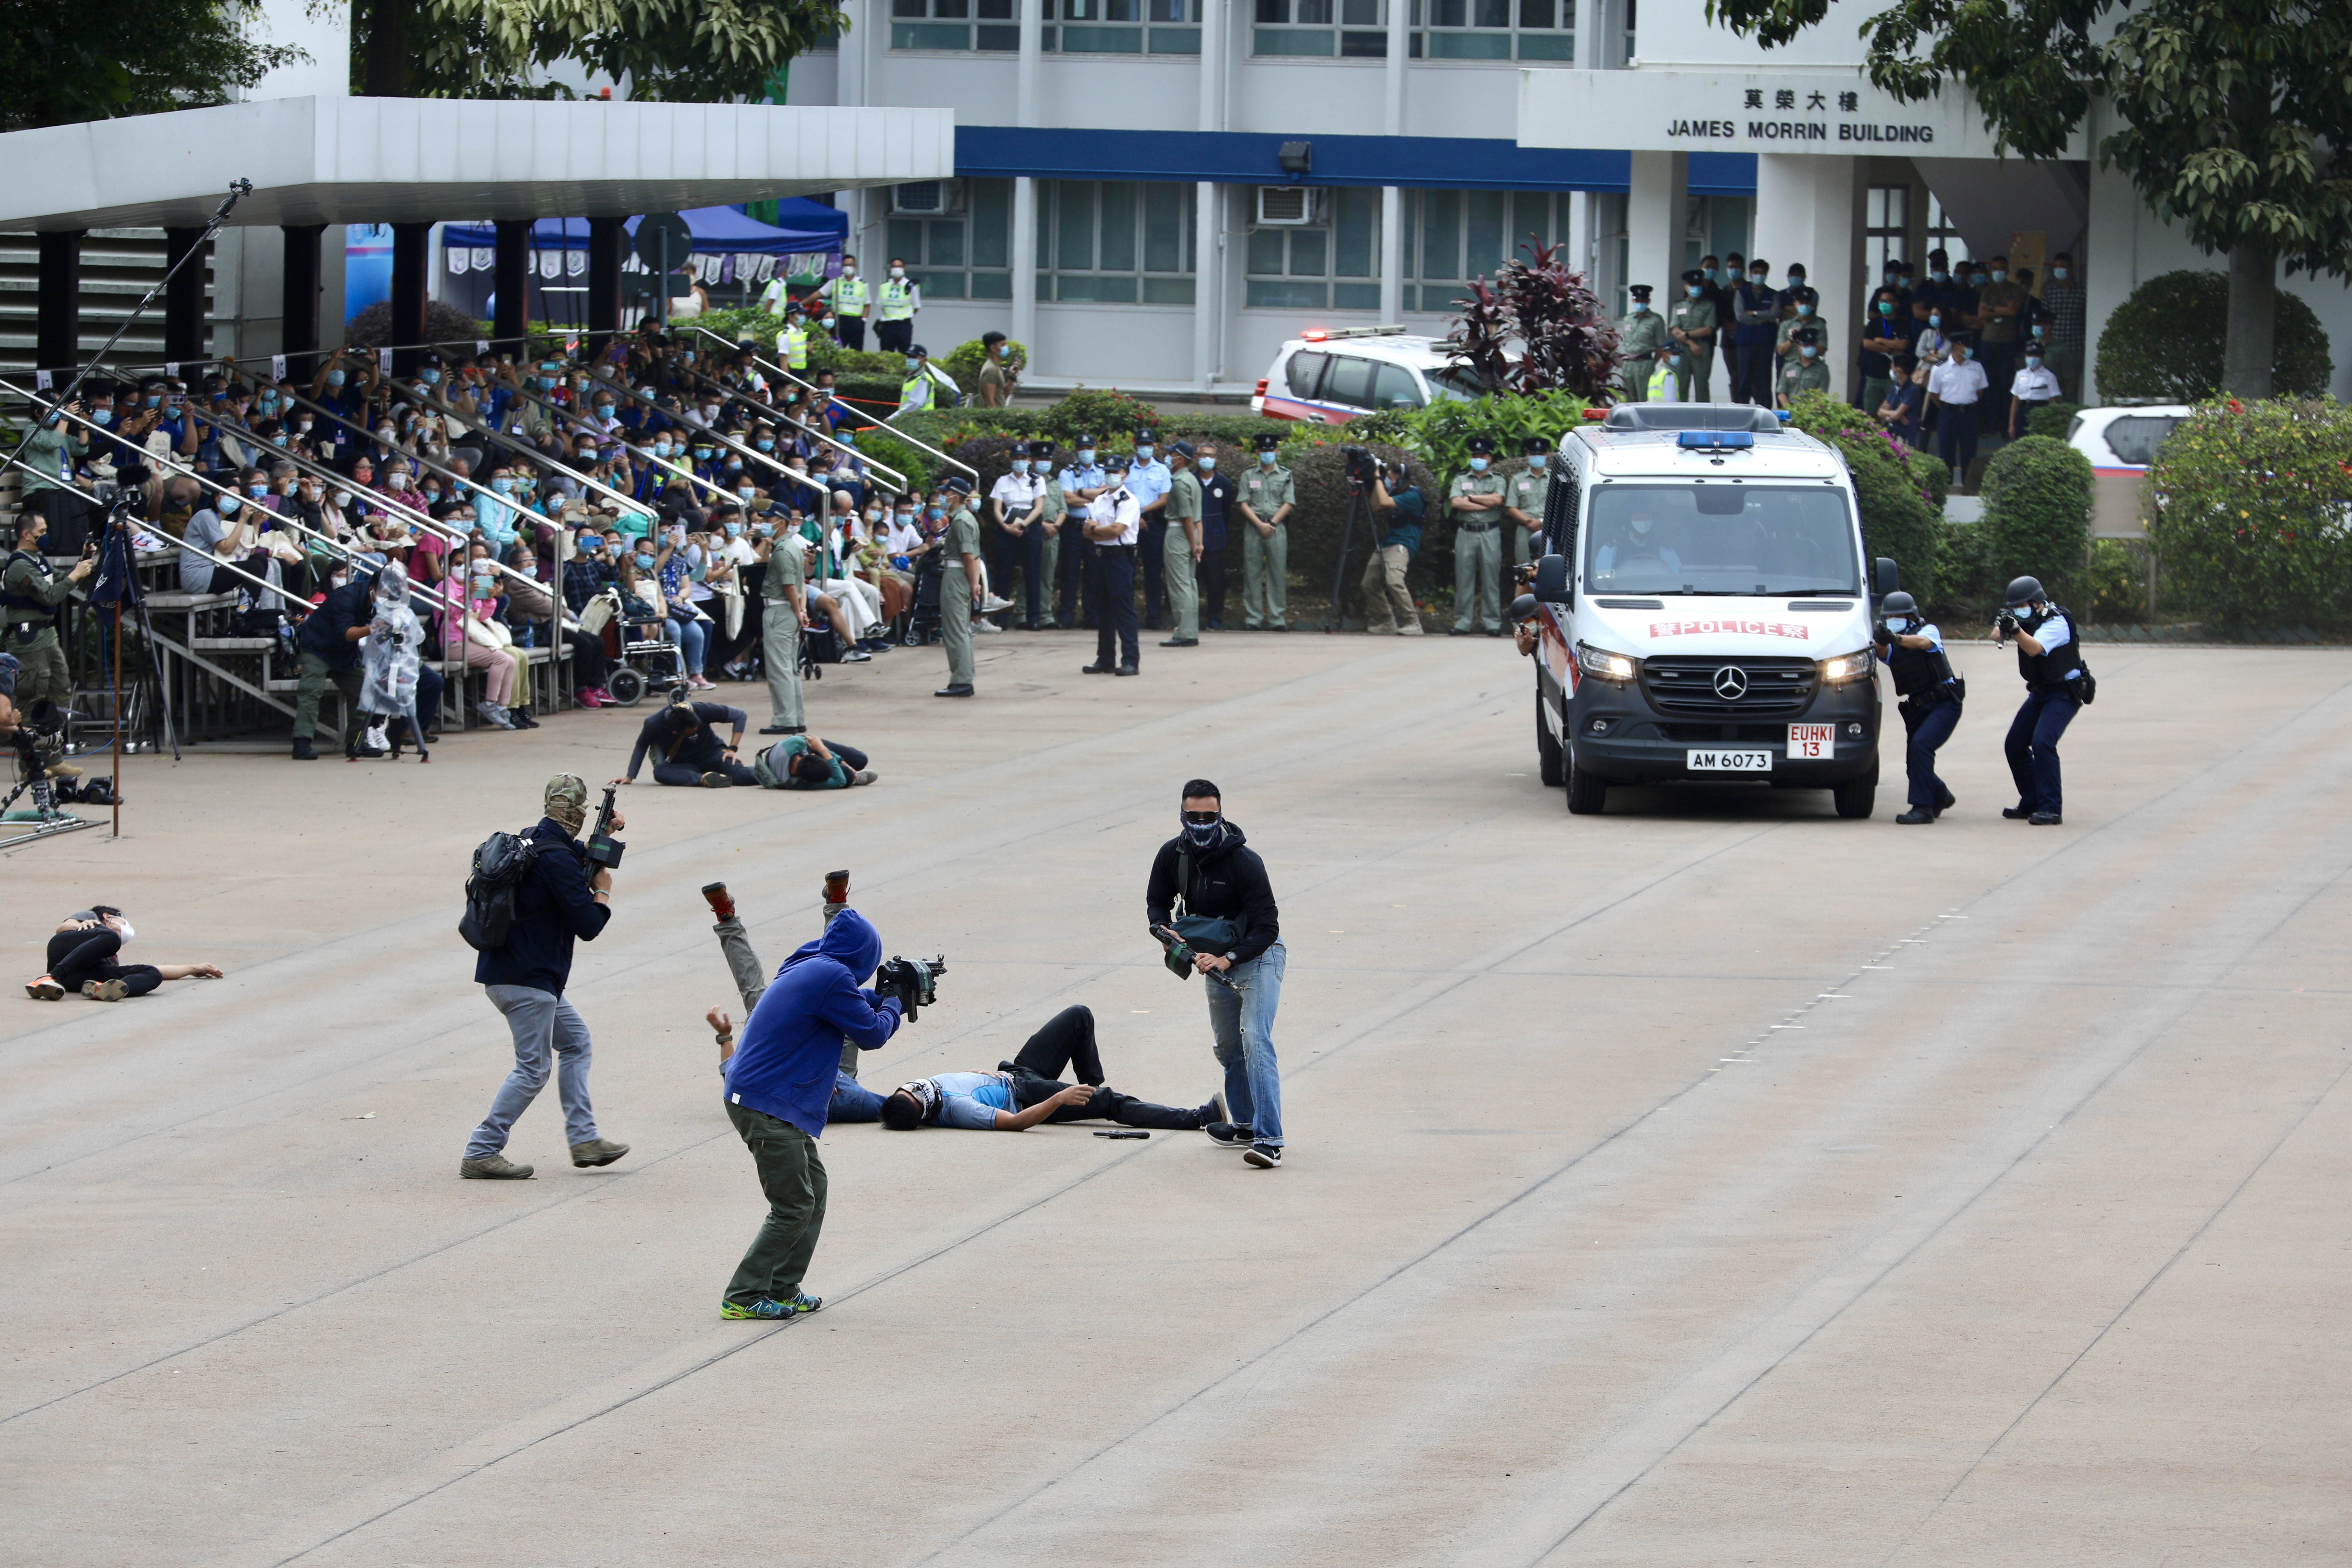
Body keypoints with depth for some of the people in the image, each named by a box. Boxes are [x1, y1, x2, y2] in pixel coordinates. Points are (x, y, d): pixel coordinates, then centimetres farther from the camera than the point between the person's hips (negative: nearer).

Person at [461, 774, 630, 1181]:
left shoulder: (531, 842, 11)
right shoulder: (557, 860, -19)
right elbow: (588, 925, -17)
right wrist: (604, 891, 1)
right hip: (526, 979, -10)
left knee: (576, 1041, 18)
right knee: (533, 1069, -6)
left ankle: (584, 1139, 17)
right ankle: (481, 1155, -6)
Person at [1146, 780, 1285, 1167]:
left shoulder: (1244, 861, -25)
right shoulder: (1172, 856, -7)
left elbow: (1267, 927, -23)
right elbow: (1157, 903, 9)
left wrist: (1227, 960, -32)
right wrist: (1163, 930, -14)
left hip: (1257, 956, -7)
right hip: (1217, 960, 7)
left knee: (1255, 1040, -22)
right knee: (1228, 1047, 18)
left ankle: (1269, 1139, -30)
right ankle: (1244, 1125, 36)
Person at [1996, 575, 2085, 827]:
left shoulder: (2056, 623, -20)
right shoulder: (2029, 620, 4)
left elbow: (2035, 648, -37)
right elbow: (1998, 636, -7)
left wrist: (2016, 630, -54)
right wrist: (2004, 629, -31)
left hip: (2063, 695, -9)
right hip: (2040, 693, 9)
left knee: (2042, 742, -25)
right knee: (2015, 746, 8)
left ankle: (2051, 809, -24)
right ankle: (2032, 804, 21)